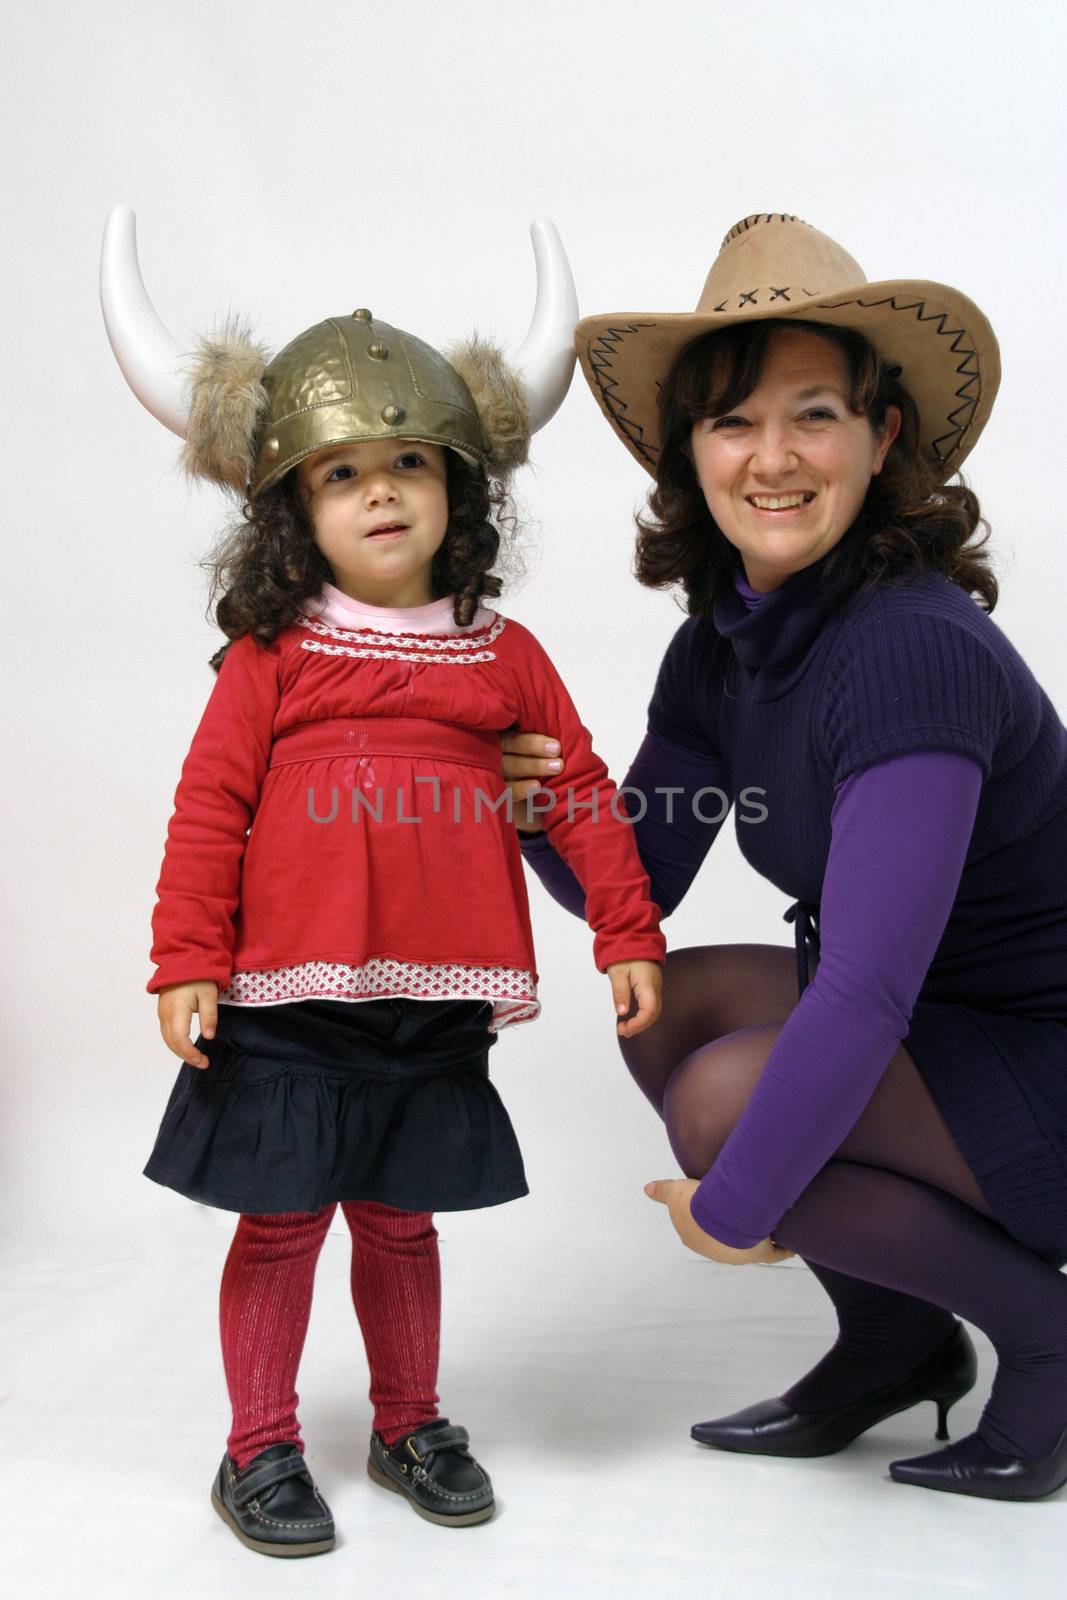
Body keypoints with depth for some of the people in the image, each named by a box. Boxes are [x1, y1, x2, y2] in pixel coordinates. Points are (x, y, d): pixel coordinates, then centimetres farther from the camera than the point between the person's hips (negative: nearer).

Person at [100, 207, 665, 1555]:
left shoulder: (504, 656, 5)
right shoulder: (271, 656, -3)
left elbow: (582, 792, 9)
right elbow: (209, 812, -3)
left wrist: (628, 935, 7)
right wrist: (187, 965, -6)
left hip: (438, 1005, 2)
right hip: (285, 1003, -2)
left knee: (400, 1222, 16)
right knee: (280, 1223, 8)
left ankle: (410, 1426, 35)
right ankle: (260, 1452, 25)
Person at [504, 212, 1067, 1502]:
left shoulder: (914, 648, -27)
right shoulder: (719, 643, -1)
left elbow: (865, 991, -31)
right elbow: (638, 884, 5)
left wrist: (735, 1207, -20)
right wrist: (547, 822, -17)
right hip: (929, 1028, 8)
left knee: (728, 1094, -23)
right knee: (665, 1006, 1)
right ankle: (896, 1340, 14)